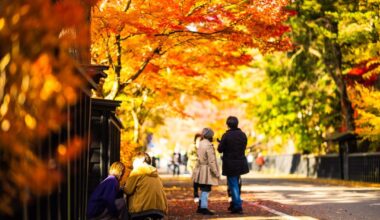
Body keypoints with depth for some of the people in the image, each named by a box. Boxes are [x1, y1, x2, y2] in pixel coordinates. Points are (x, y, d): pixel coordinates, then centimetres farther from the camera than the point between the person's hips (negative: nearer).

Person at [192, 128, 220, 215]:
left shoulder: (201, 144, 8)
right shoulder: (209, 145, -18)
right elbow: (211, 161, -20)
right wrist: (216, 172, -15)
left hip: (201, 170, 9)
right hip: (207, 171, -9)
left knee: (203, 190, 17)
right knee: (206, 190, -3)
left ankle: (200, 207, 24)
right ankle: (204, 208, -1)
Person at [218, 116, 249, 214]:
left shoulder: (226, 135, -15)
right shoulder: (243, 135, 1)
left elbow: (220, 149, -10)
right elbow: (244, 147, 10)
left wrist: (220, 143, 11)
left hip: (230, 164, -5)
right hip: (240, 163, 5)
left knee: (233, 185, 0)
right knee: (235, 184, 20)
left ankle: (238, 206, -2)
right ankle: (234, 204, 26)